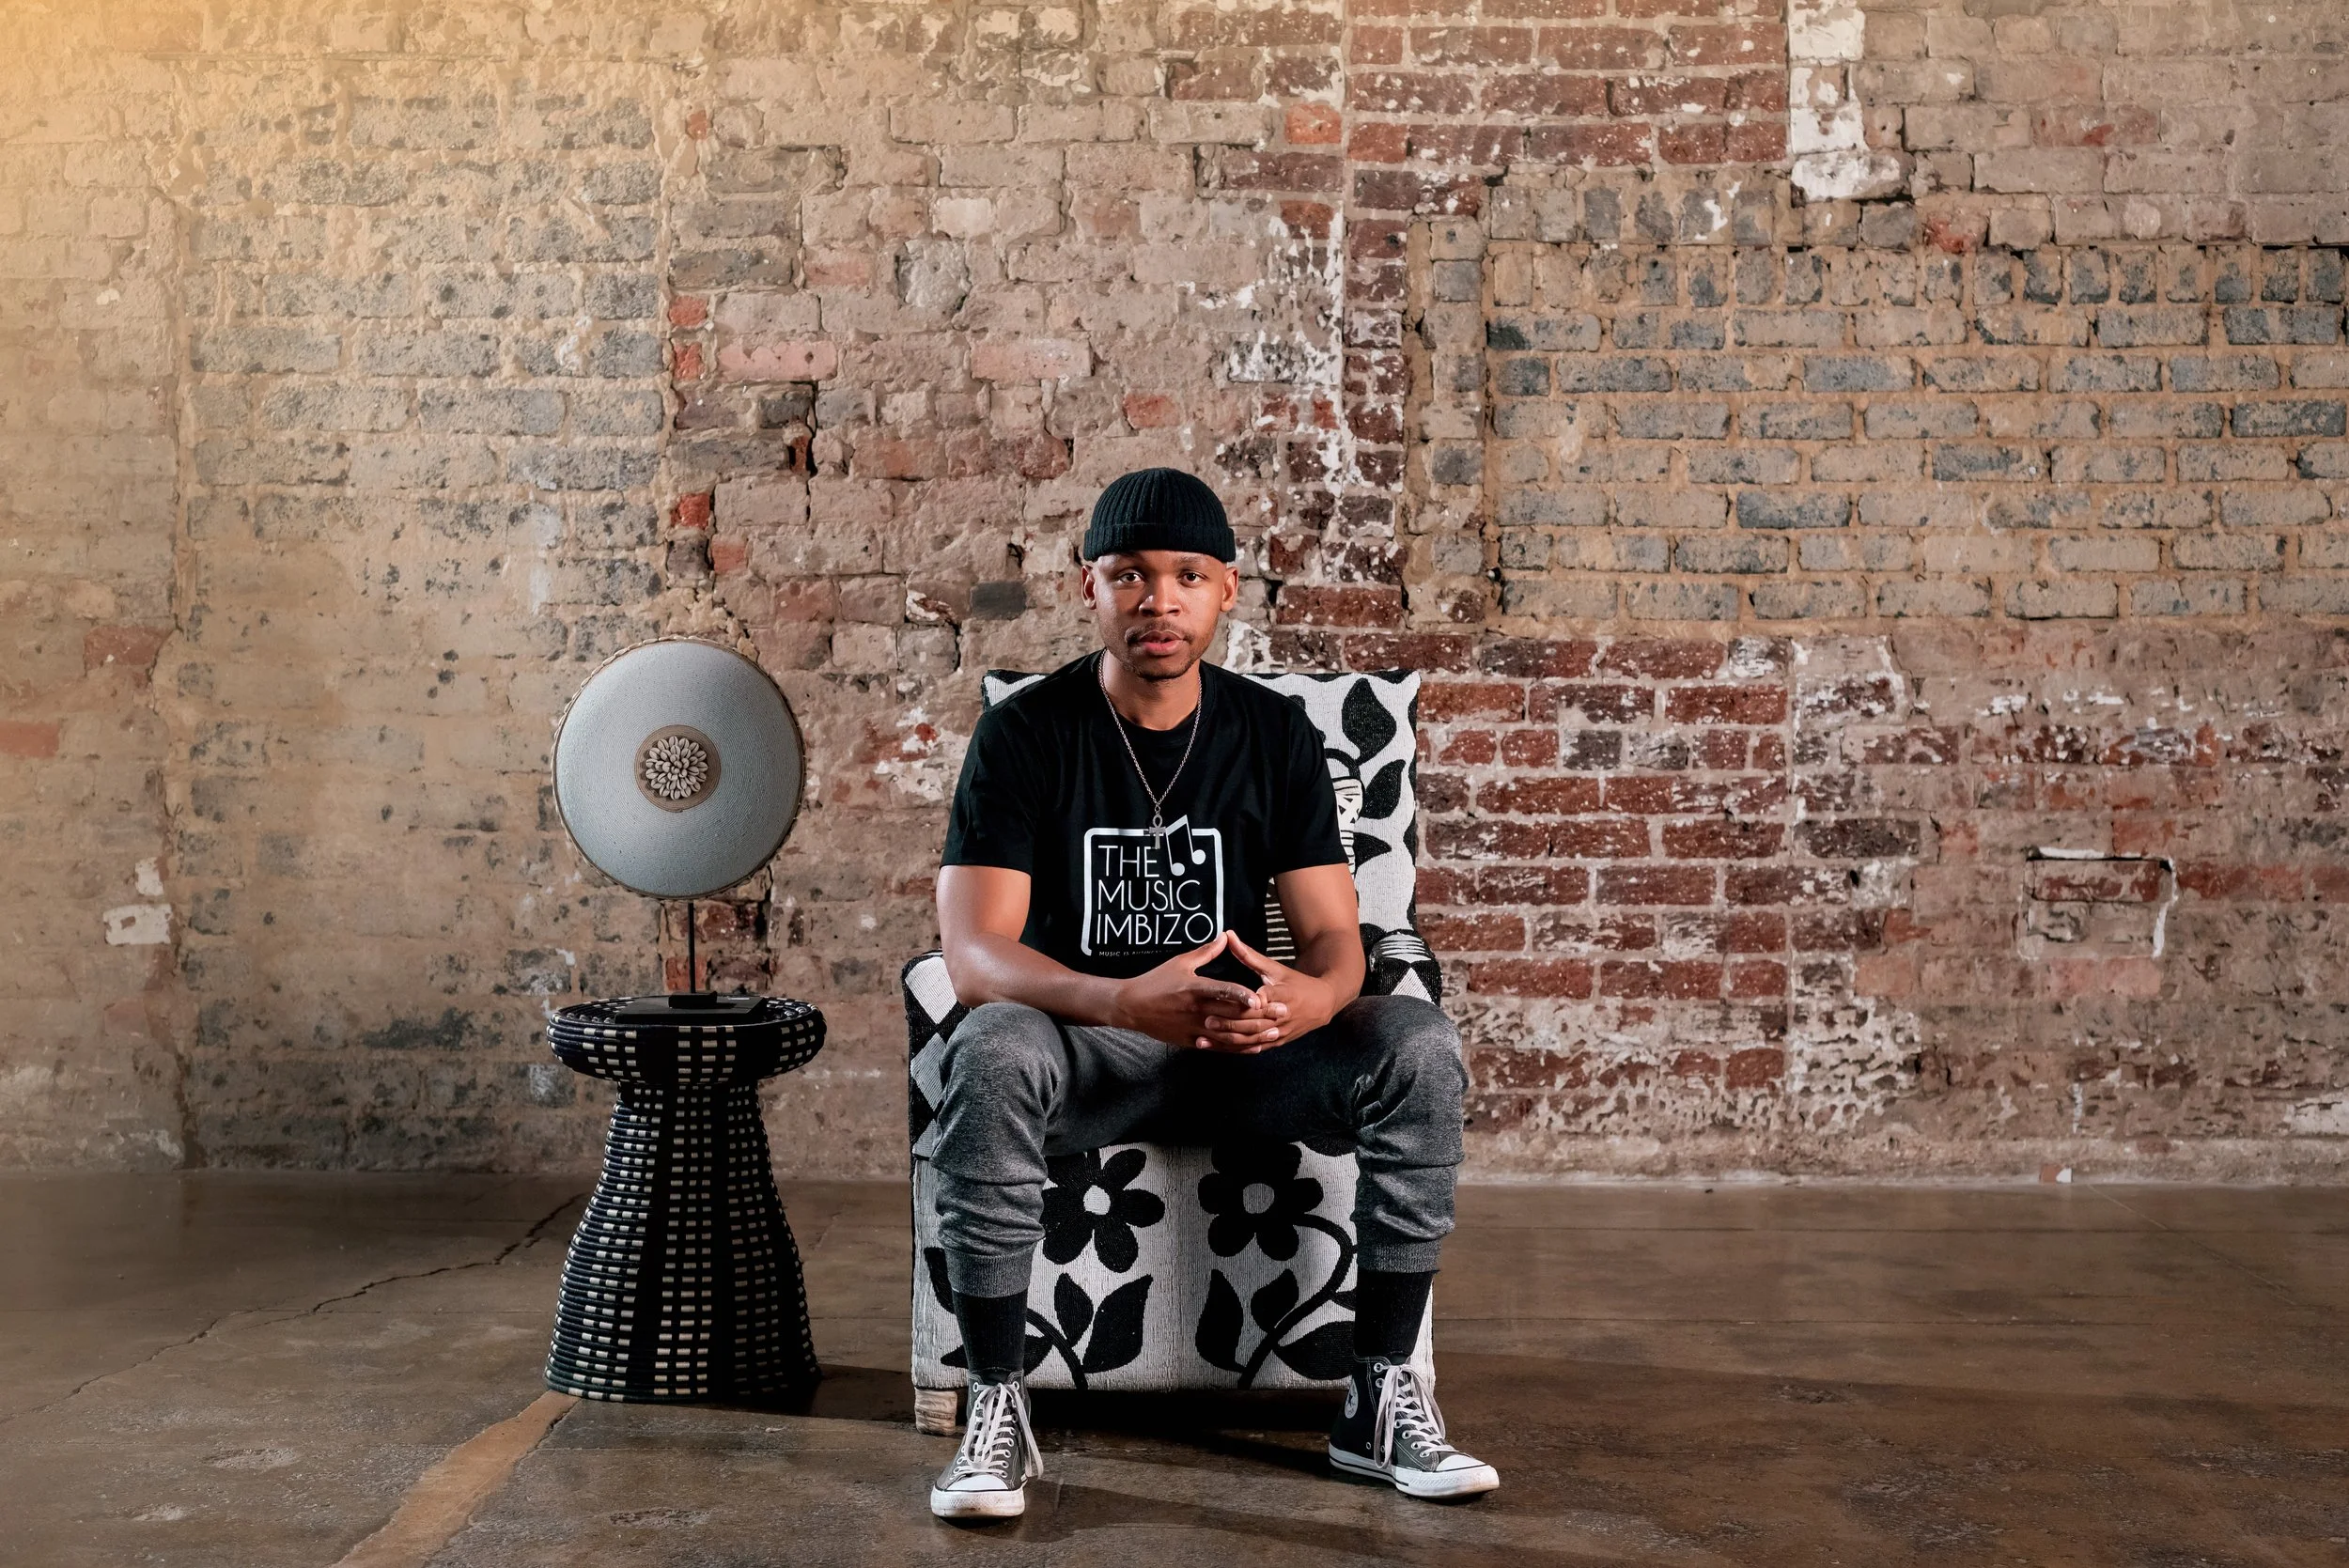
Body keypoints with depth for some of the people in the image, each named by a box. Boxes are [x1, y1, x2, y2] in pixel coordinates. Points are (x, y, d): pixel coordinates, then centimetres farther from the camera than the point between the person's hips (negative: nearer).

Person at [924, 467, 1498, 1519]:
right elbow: (974, 954, -19)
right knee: (992, 1055, -36)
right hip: (1082, 1048, -2)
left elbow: (1334, 937, -4)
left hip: (1244, 1044, 3)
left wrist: (1312, 995, -31)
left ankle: (1381, 1401, -13)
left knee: (1419, 1047, -23)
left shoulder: (1276, 734, 0)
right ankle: (998, 1410, -23)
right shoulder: (1026, 733, -9)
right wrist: (1128, 1002, -39)